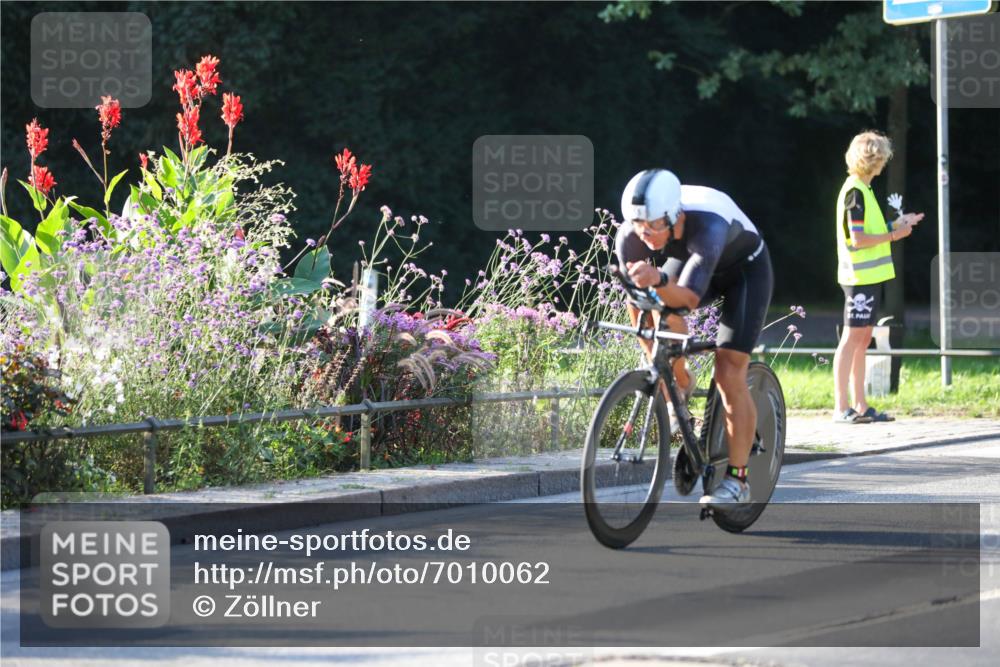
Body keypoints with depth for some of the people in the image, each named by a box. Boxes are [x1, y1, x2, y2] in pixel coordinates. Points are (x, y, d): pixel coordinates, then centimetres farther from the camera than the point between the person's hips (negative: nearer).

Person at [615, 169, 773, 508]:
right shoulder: (630, 237, -30)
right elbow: (635, 305, -20)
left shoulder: (708, 225, -44)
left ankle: (736, 479, -7)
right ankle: (683, 385, -1)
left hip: (746, 270, -4)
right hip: (688, 262, 4)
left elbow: (690, 298, -51)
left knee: (729, 374, -15)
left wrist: (658, 280, -71)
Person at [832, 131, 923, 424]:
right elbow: (857, 239, -19)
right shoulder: (855, 192, -14)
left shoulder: (862, 189, 16)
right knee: (852, 338, -8)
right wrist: (893, 235, -12)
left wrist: (897, 224, 15)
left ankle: (860, 406, 14)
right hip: (860, 276, -10)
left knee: (862, 340, 10)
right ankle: (841, 407, -8)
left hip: (869, 276, 10)